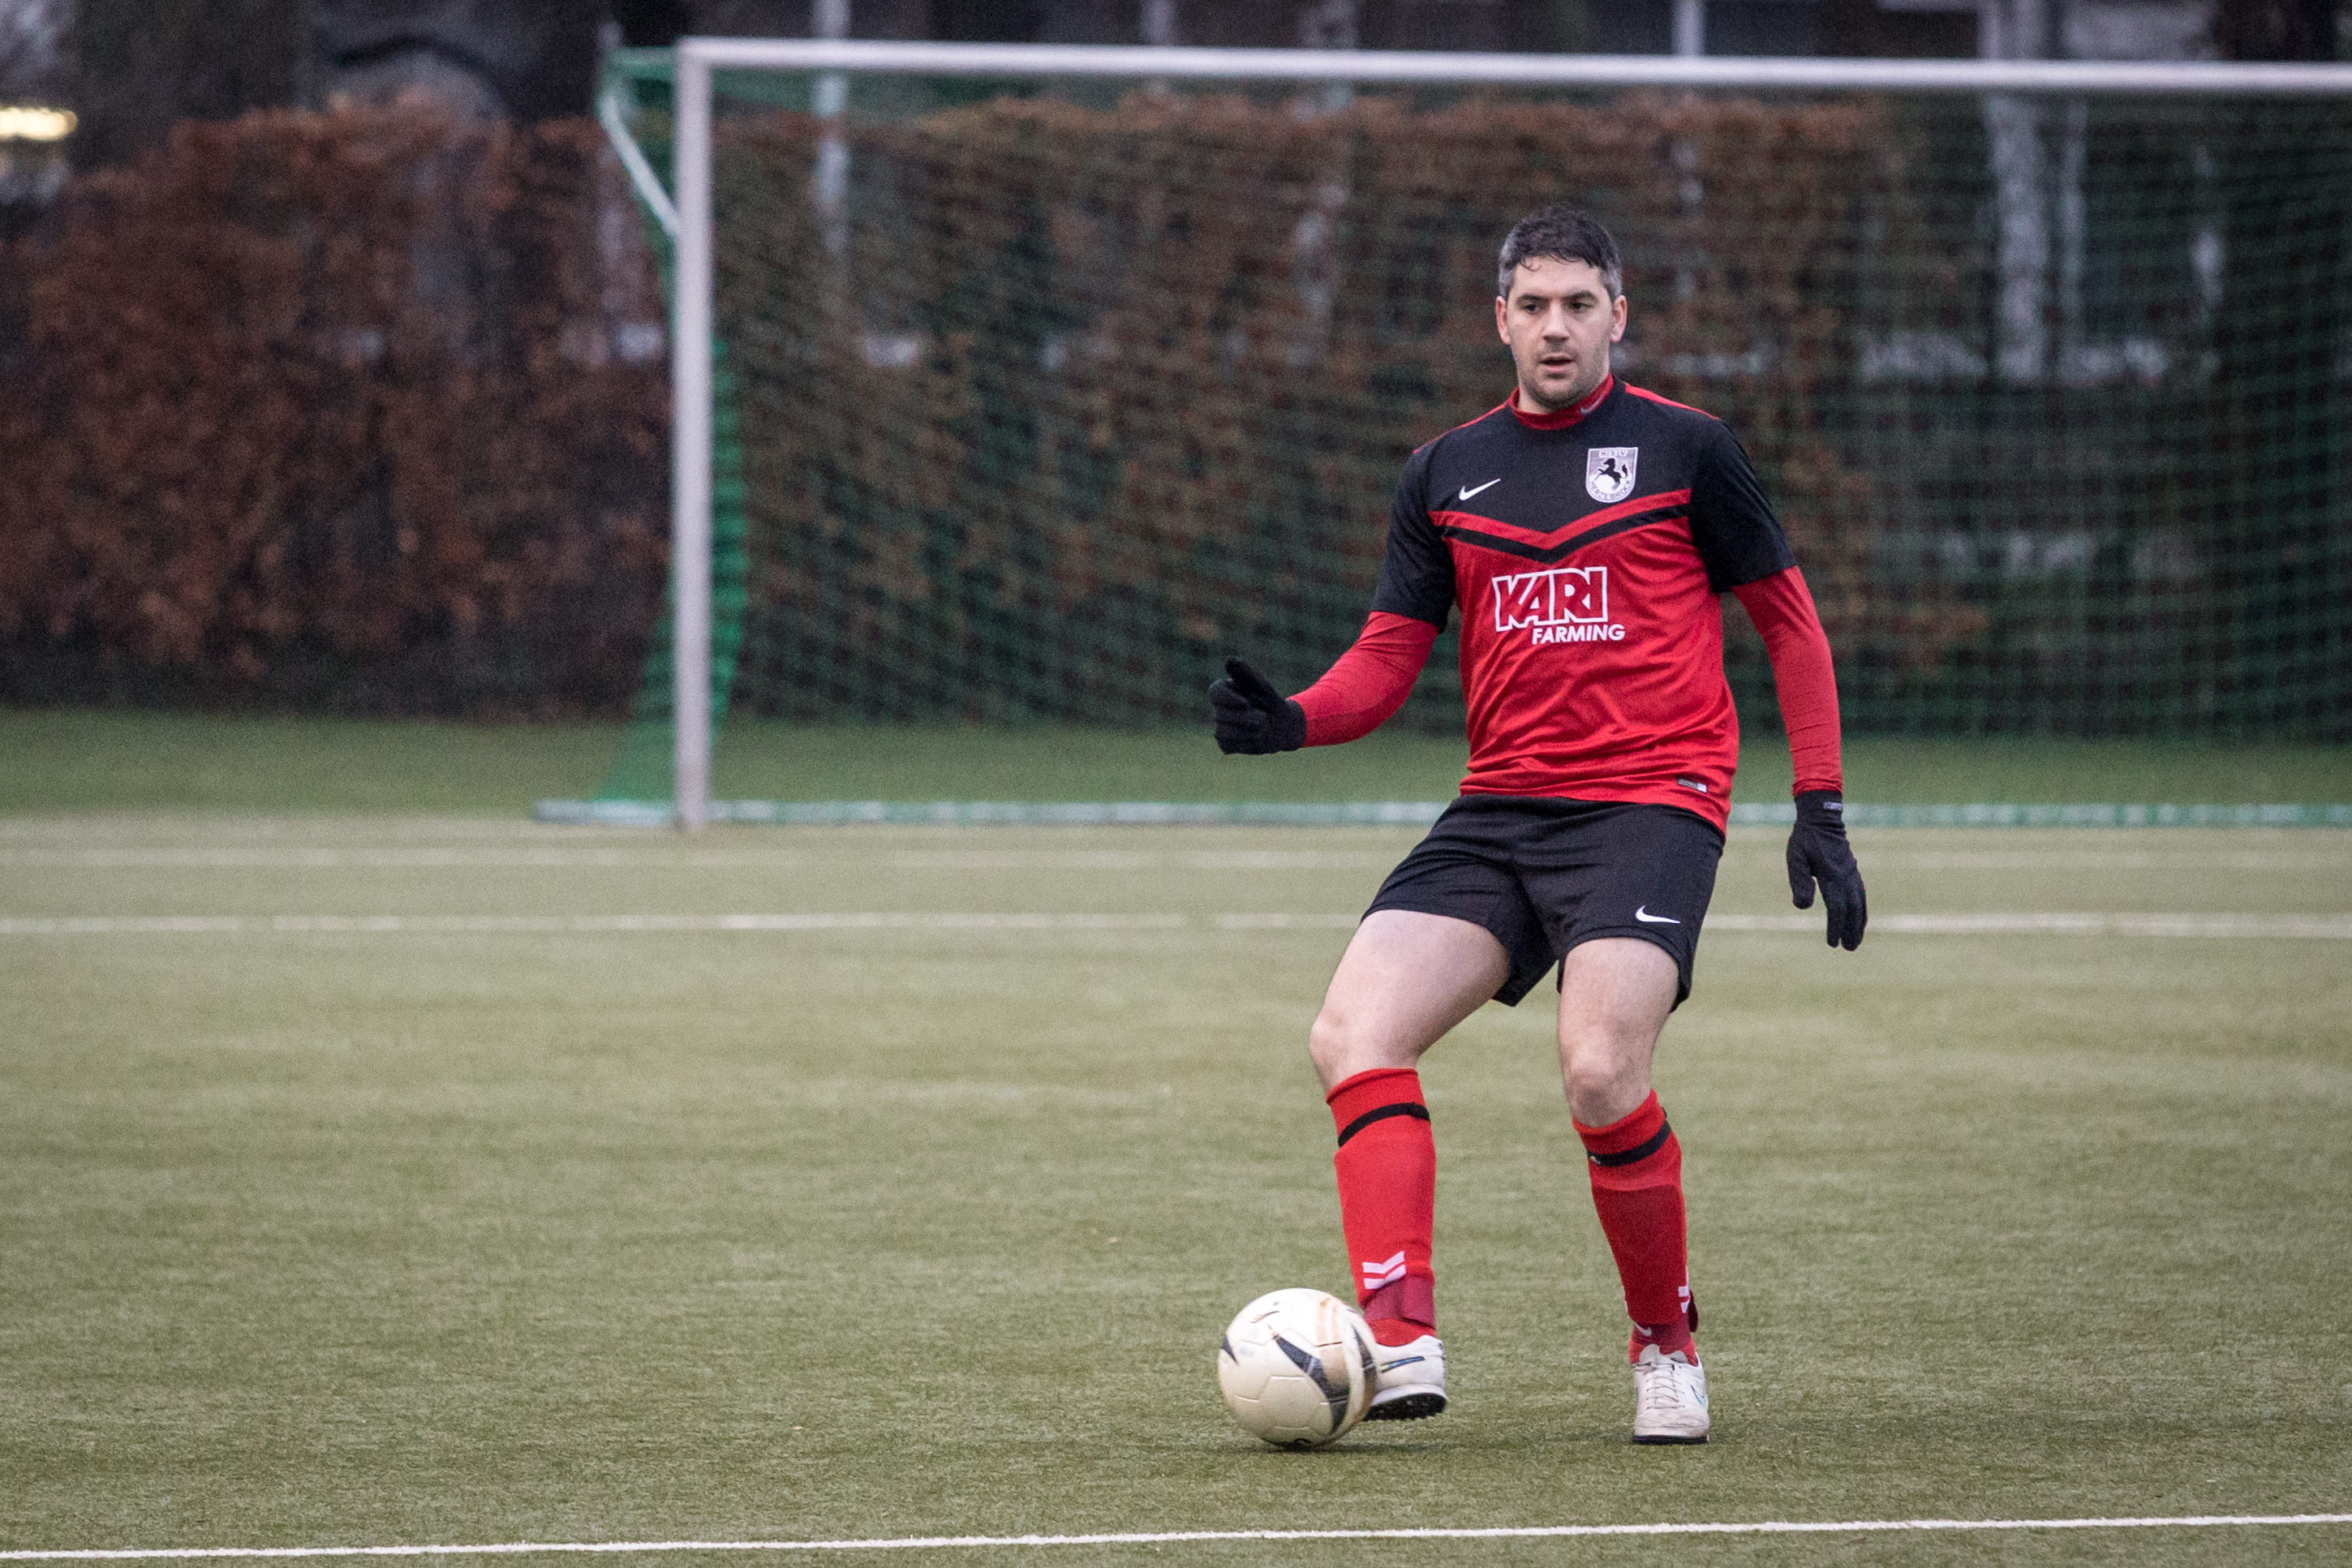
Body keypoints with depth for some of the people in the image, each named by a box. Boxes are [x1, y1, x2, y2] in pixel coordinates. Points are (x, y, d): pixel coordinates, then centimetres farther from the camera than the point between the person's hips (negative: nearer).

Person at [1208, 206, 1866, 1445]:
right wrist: (1294, 720, -10)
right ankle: (1400, 1340, -20)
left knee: (1600, 1071, -24)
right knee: (1352, 1033, -16)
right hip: (1497, 814, 5)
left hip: (1650, 802, -5)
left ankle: (1667, 1340, -2)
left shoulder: (1682, 447, 3)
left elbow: (1789, 623, 9)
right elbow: (1387, 660, 12)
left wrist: (1819, 808, 2)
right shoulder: (1446, 474, 13)